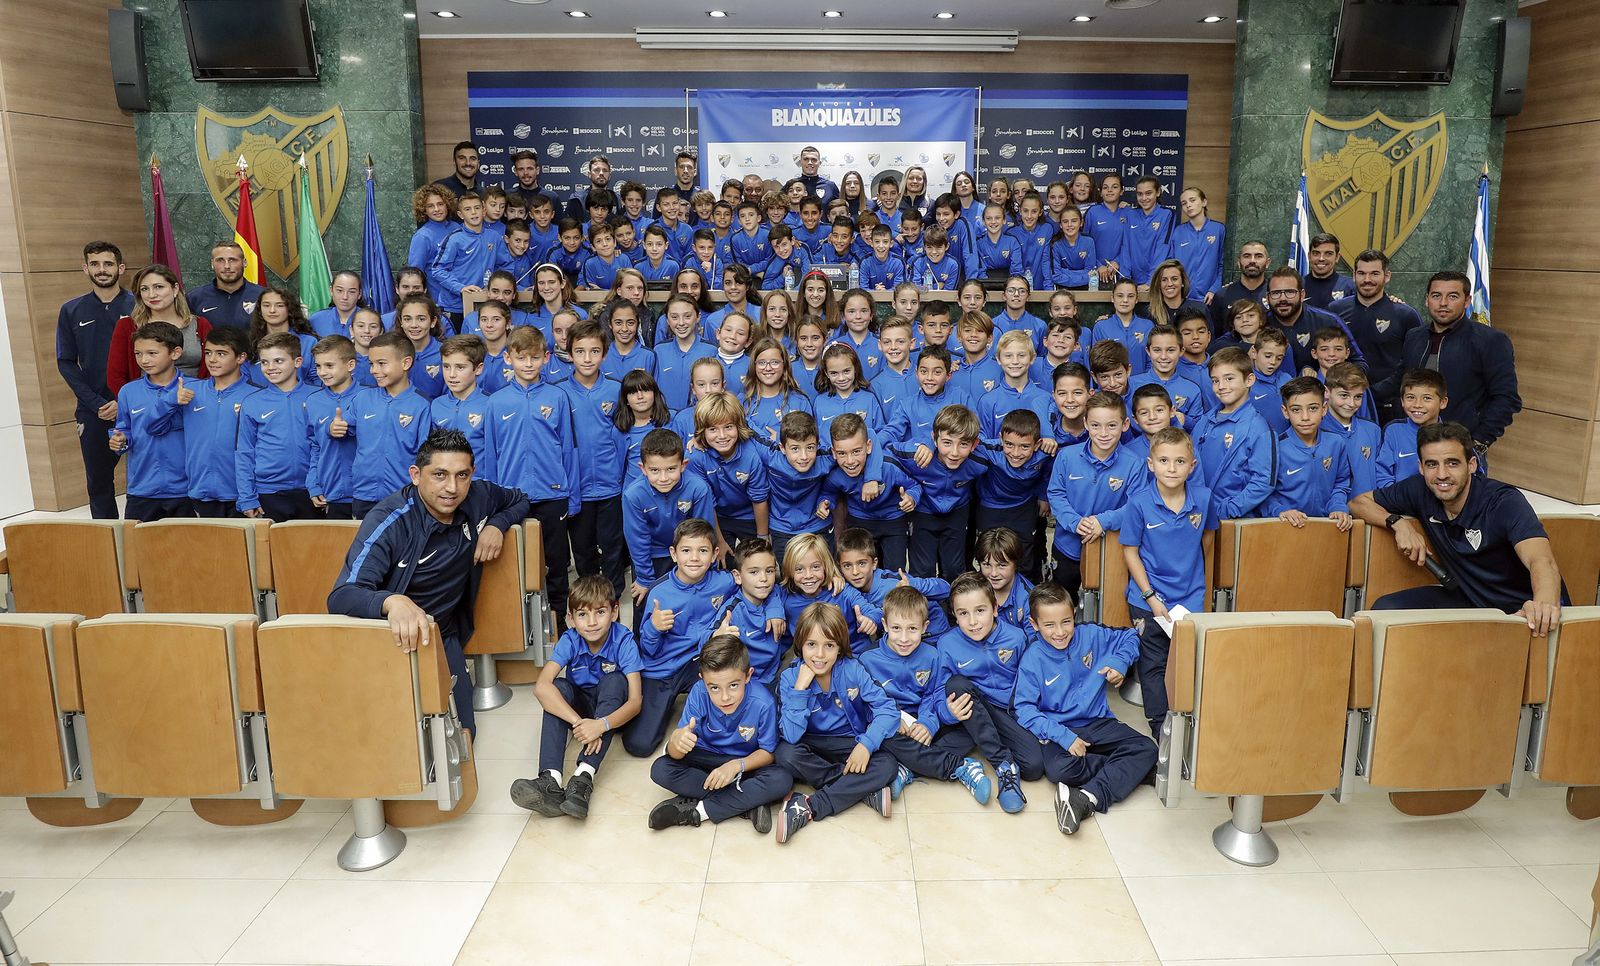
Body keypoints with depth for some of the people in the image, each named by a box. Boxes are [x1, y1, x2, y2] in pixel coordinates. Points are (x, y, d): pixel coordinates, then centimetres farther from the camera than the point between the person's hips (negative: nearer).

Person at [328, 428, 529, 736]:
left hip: (444, 638, 5)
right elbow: (341, 596, -34)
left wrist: (496, 525, -10)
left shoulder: (478, 497, -10)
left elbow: (519, 501, 13)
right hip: (391, 638, -4)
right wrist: (393, 602, -56)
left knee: (461, 732, -1)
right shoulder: (389, 521, -26)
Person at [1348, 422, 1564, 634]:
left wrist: (1544, 603, -62)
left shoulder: (1505, 502, -24)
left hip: (1521, 608, -4)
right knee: (1384, 609, -14)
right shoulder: (1420, 489, -11)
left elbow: (1541, 561, -40)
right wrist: (1399, 522, -16)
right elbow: (1359, 502, 3)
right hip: (1466, 597, 4)